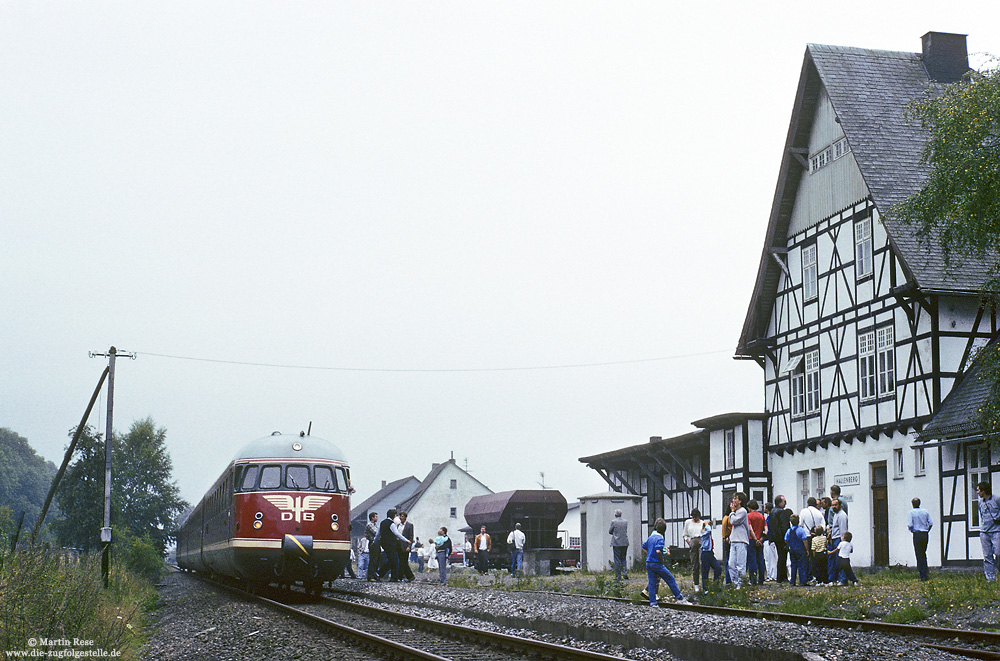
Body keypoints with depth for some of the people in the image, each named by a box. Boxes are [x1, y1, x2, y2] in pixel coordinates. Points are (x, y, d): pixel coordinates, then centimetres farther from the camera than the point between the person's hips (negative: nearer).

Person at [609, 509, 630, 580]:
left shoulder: (613, 521, -8)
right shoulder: (625, 522, 5)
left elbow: (610, 532, 1)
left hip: (616, 543, -4)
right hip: (625, 543, 4)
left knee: (617, 560, 1)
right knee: (623, 559, 15)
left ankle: (618, 576, 1)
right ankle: (625, 573, 2)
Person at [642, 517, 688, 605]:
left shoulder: (650, 537, 9)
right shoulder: (660, 538, -15)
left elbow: (644, 547, 18)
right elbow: (658, 551, -27)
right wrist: (661, 560, -12)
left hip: (648, 563, 7)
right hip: (657, 564, -7)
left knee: (652, 583, 9)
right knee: (670, 579, 4)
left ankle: (652, 603, 8)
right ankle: (679, 598, 9)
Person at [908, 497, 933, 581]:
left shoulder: (912, 512, -4)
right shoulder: (925, 511, 7)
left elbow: (910, 525, -12)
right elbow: (931, 523, 3)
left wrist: (911, 530, 7)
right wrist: (927, 531, 16)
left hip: (917, 534, -4)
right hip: (925, 534, 4)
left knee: (919, 555, -1)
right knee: (924, 554, 18)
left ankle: (923, 576, -3)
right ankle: (926, 573, 14)